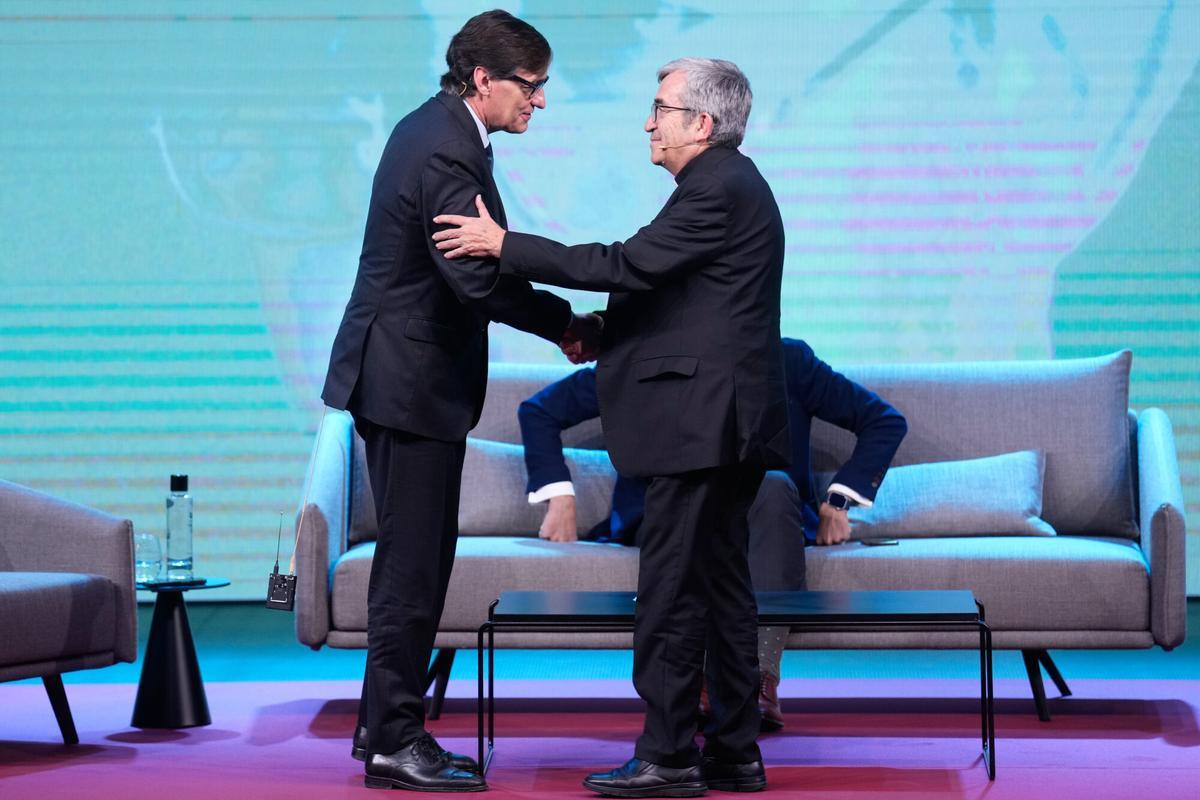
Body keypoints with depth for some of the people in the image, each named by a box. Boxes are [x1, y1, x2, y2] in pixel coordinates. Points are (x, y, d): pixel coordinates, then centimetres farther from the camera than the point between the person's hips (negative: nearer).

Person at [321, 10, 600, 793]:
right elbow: (477, 277, -27)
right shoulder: (448, 151, -20)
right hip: (412, 380, -11)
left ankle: (386, 723, 22)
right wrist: (567, 324, -16)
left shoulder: (434, 128, 12)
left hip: (402, 371, 11)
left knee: (413, 559, 15)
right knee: (415, 563, -5)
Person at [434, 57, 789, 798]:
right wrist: (601, 338, 13)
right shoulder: (727, 183, 18)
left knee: (670, 590, -7)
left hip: (701, 419, -11)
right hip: (724, 421, 11)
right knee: (722, 586, 12)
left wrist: (503, 244, -16)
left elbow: (628, 265, -20)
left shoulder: (719, 190, -15)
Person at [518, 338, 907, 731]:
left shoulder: (788, 361, 0)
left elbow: (886, 421, 4)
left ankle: (761, 679, -45)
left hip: (763, 515, 0)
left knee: (775, 488, -35)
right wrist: (560, 500, -3)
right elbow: (538, 411, 6)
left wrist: (837, 502, -4)